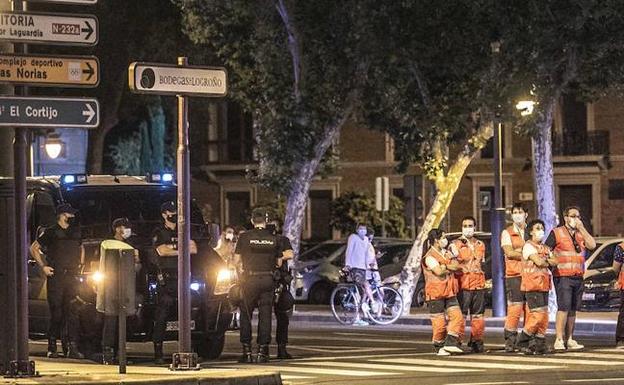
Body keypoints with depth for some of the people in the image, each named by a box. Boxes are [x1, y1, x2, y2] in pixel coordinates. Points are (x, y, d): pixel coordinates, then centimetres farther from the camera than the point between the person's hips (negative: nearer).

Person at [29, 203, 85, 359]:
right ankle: (52, 348, 3)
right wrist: (43, 266, -3)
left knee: (72, 312, -2)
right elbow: (34, 248, 5)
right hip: (55, 276, -4)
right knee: (56, 313, -4)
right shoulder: (51, 232, 1)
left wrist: (80, 264, 18)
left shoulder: (75, 232, 16)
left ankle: (73, 348, -3)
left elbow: (81, 248, 34)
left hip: (72, 276, 4)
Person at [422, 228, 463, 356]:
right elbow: (439, 271, -23)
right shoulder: (430, 257, -11)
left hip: (449, 293, 7)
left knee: (457, 316, -6)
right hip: (436, 293, -7)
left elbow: (457, 266, 0)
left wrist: (445, 267, -15)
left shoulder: (447, 253, 14)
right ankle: (439, 347, 9)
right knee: (439, 322, -3)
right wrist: (450, 268, -4)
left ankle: (450, 343, -4)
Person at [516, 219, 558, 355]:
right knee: (538, 315, -13)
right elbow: (538, 262, -18)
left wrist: (544, 261, -8)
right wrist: (548, 263, 1)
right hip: (532, 286, -8)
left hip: (543, 286, 8)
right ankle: (523, 342, -3)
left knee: (544, 316, 5)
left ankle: (539, 344, 9)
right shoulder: (529, 246, -6)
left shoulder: (545, 248, 20)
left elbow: (554, 262, 8)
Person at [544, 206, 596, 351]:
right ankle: (559, 340, -14)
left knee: (573, 310, 8)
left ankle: (569, 340, 13)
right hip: (563, 277, -6)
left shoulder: (581, 234, 16)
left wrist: (582, 228, -4)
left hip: (578, 277, 6)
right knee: (564, 308, -14)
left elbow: (592, 245, -2)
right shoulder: (556, 233, 2)